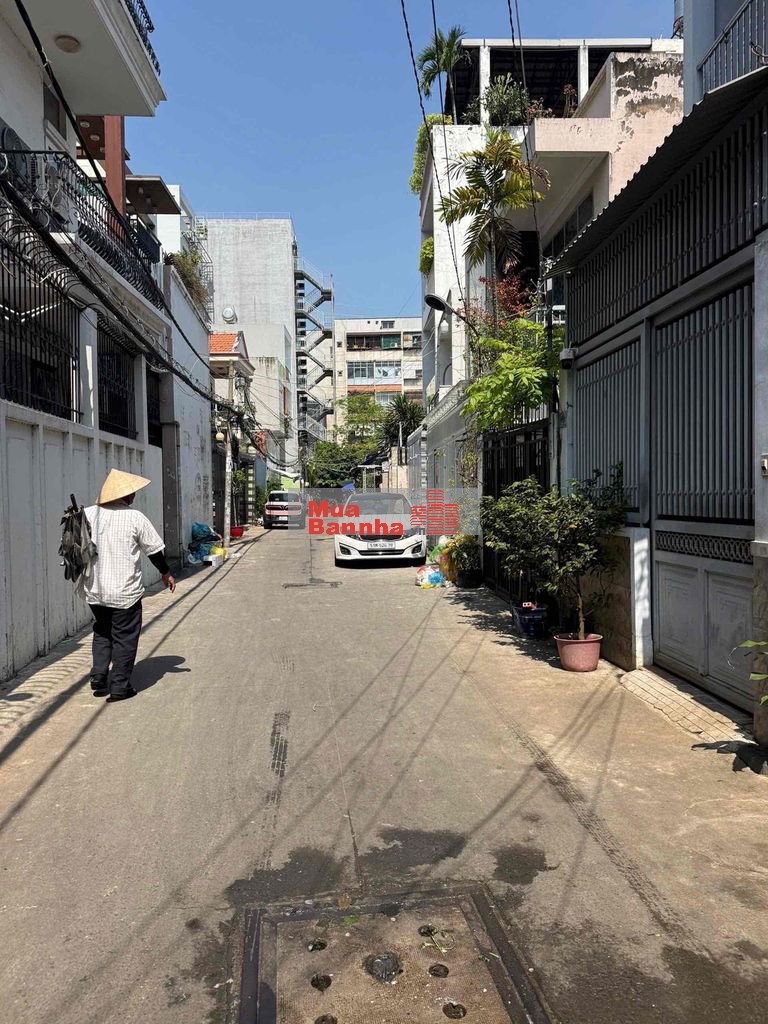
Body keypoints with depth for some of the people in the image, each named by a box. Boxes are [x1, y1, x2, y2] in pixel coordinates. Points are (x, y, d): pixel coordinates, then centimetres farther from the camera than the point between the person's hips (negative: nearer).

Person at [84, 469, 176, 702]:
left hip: (94, 589, 5)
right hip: (124, 591, -5)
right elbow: (155, 549, -4)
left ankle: (99, 679, 19)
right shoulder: (135, 517, -12)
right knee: (124, 638, 8)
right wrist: (166, 573, 11)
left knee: (102, 634, 22)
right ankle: (119, 687, 11)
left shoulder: (88, 514, -1)